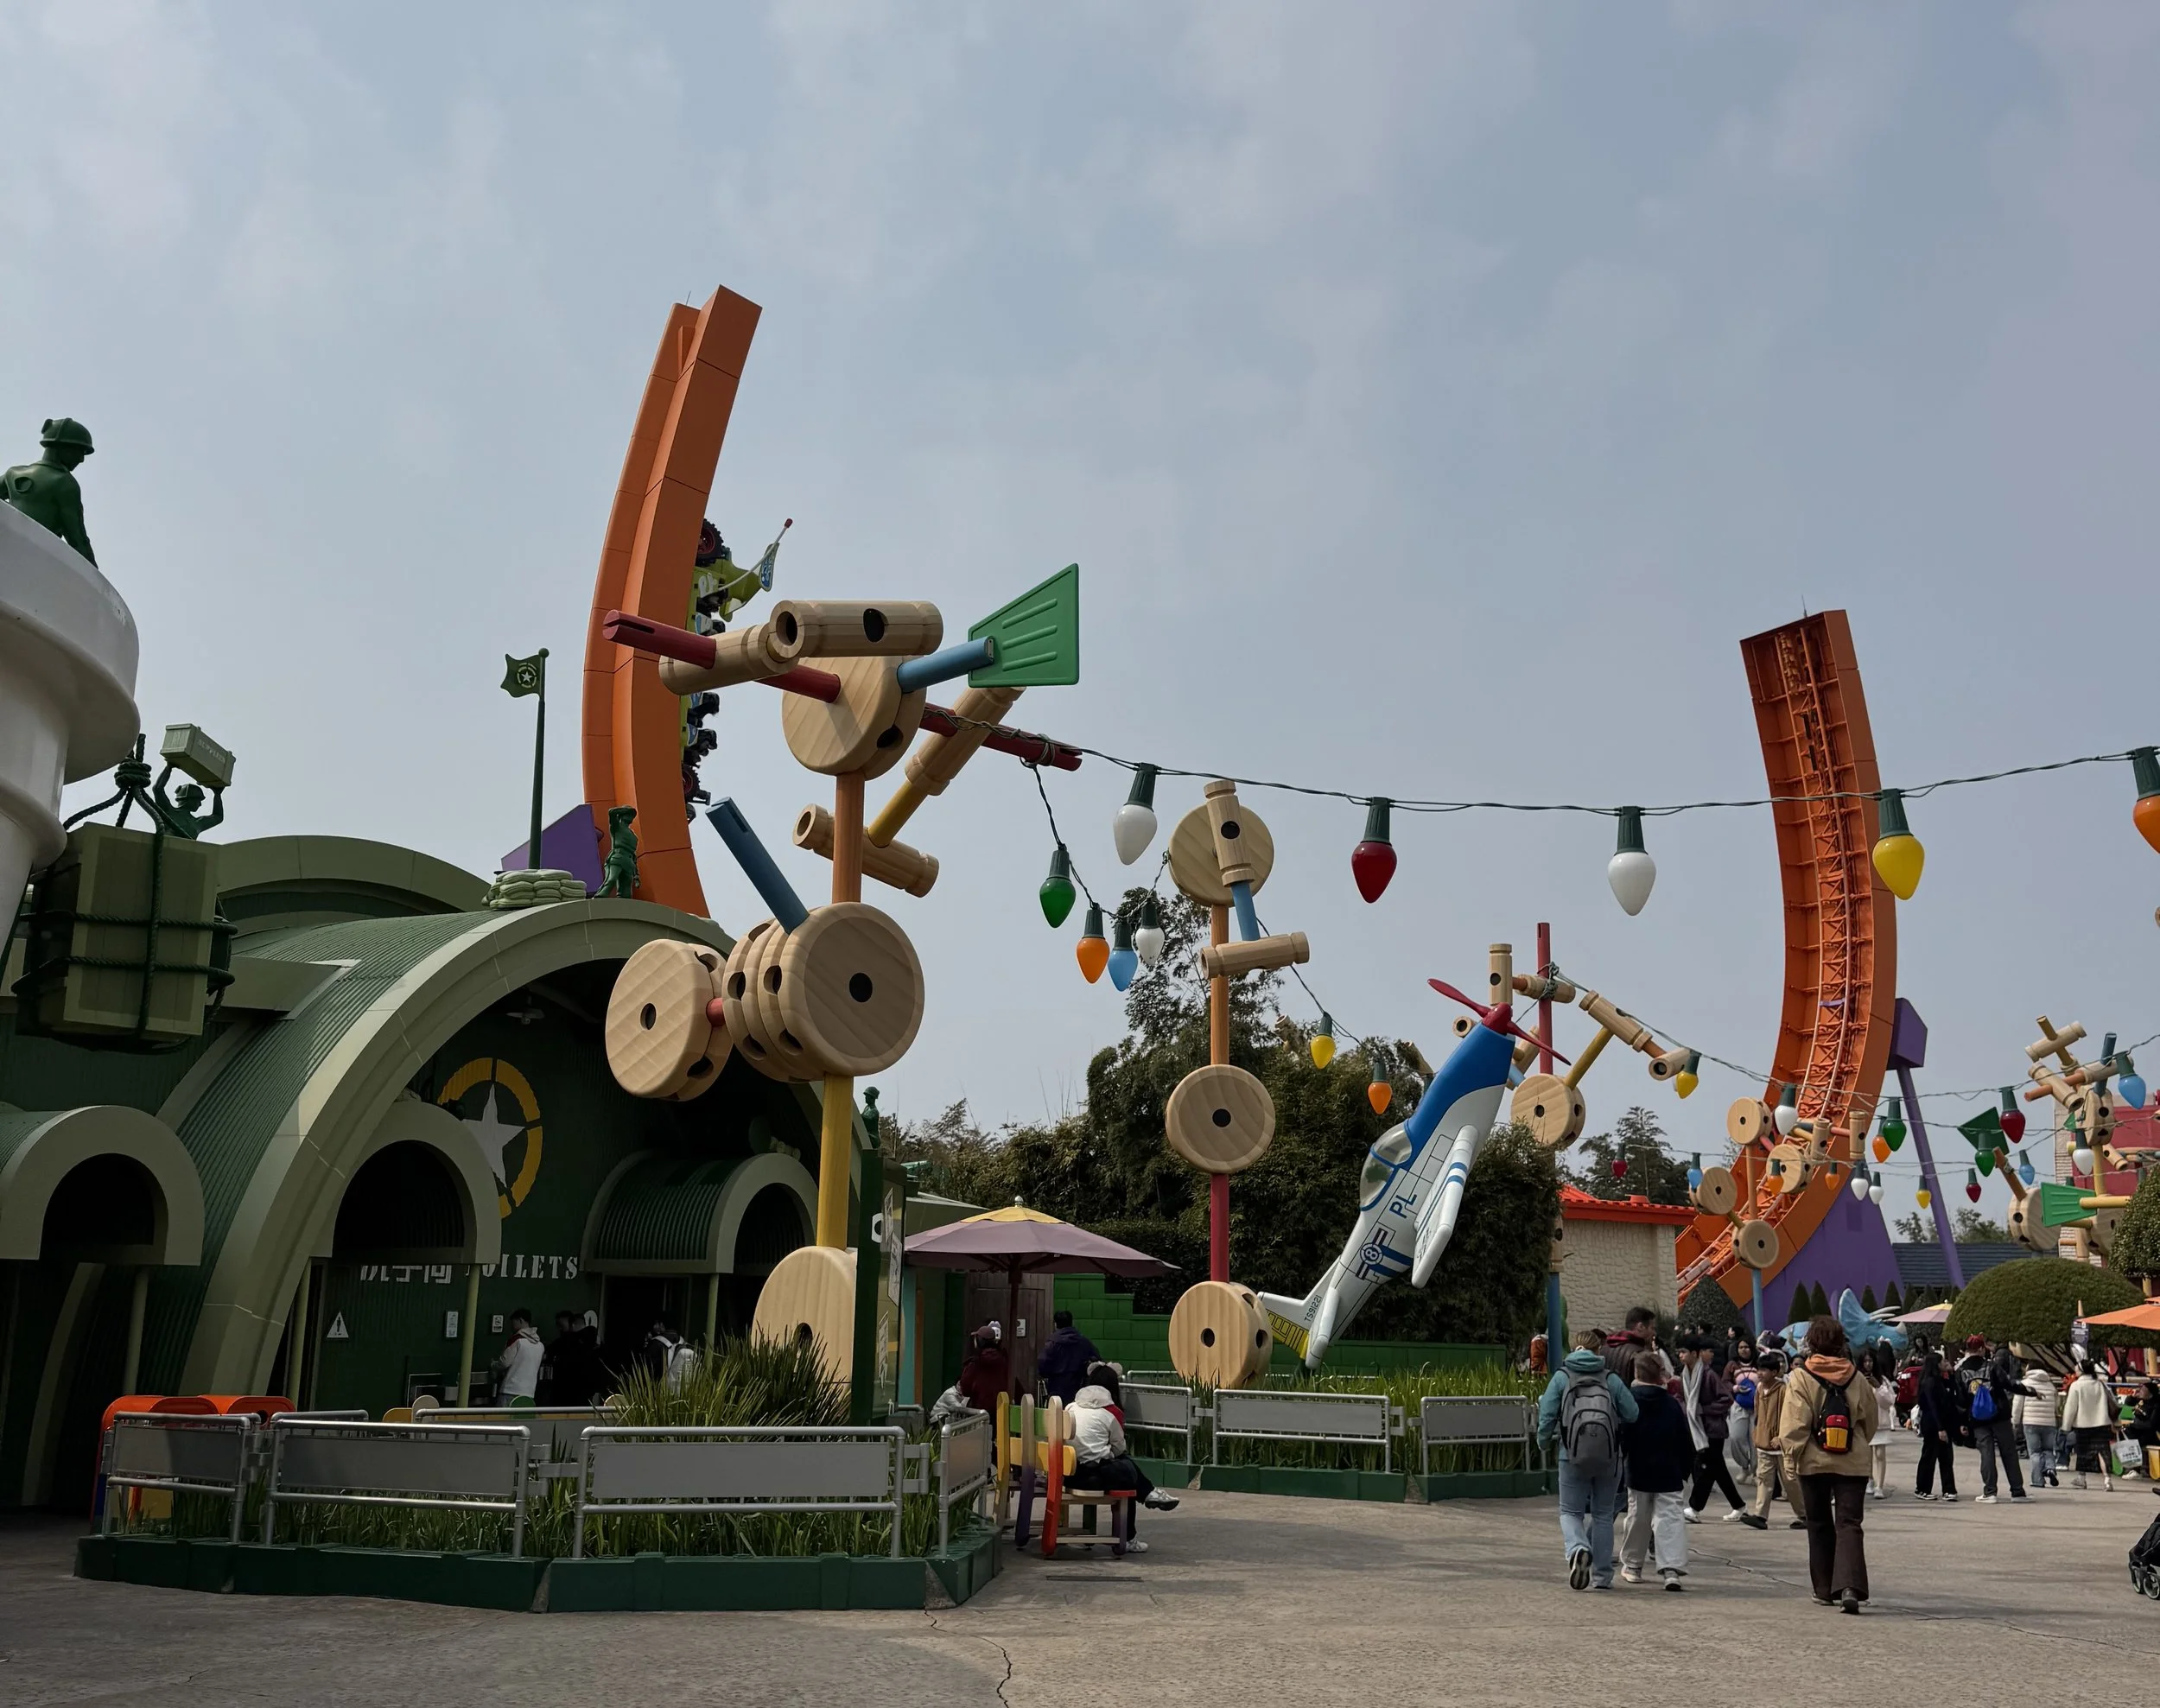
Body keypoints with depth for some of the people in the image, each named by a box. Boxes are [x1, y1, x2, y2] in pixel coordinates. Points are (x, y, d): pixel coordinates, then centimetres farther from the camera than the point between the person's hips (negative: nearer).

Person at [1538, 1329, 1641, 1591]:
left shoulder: (1561, 1377, 1)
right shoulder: (1611, 1379, 3)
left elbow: (1547, 1415, -2)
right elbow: (1632, 1415, -1)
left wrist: (1544, 1441, 15)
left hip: (1573, 1457, -1)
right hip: (1609, 1457, 1)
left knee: (1570, 1511, 10)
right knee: (1603, 1514, 14)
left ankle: (1578, 1548, -20)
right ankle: (1601, 1575, 16)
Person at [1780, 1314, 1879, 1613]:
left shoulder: (1801, 1378, -9)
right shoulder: (1855, 1378, 0)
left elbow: (1793, 1426, -12)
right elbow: (1869, 1422, 10)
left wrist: (1793, 1457, -3)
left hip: (1814, 1464, -1)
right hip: (1852, 1464, 1)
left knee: (1820, 1526, 12)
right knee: (1849, 1524, -1)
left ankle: (1825, 1590, 17)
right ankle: (1849, 1586, -19)